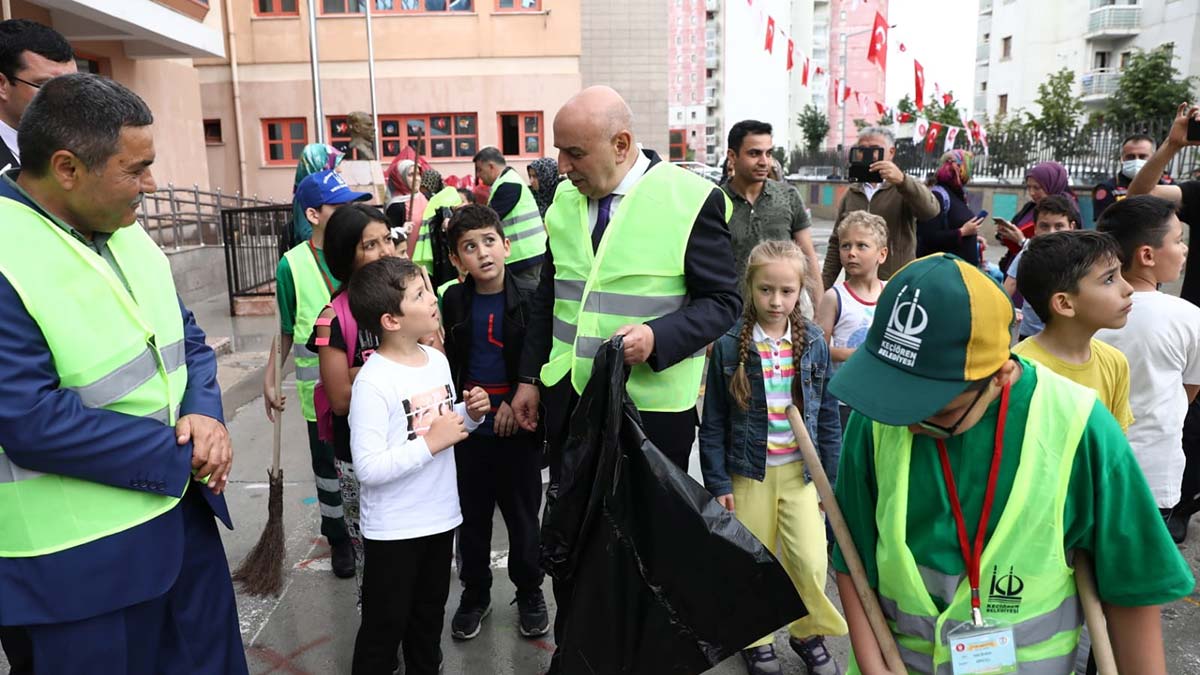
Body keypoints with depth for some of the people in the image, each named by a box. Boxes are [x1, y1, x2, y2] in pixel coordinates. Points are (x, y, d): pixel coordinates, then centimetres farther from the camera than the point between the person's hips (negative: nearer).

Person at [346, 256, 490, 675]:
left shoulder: (437, 360, 1)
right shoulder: (373, 382, -23)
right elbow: (368, 468, -27)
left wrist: (469, 415, -5)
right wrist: (431, 443, -26)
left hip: (440, 516, 7)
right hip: (393, 529, -7)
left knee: (429, 614, 25)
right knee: (385, 625, 12)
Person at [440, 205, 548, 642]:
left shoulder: (529, 298, -8)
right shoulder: (453, 301, -1)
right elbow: (447, 363, 5)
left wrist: (517, 403, -12)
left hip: (518, 427, -2)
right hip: (470, 428, 2)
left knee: (523, 517, 12)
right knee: (472, 517, 15)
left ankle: (529, 593, 33)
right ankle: (474, 593, 34)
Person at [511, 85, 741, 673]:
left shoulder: (691, 199, -12)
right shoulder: (565, 197, 5)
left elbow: (722, 300, -9)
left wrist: (657, 337, -25)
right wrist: (530, 377, 12)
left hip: (652, 405, -5)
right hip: (569, 397, 5)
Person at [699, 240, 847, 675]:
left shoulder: (813, 342, -3)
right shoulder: (729, 346, -9)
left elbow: (828, 412, 3)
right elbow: (713, 423, -5)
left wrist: (831, 476, 3)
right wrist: (717, 483, -5)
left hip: (801, 469, 1)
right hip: (750, 472, -1)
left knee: (811, 561, -4)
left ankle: (808, 632, 24)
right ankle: (756, 637, 34)